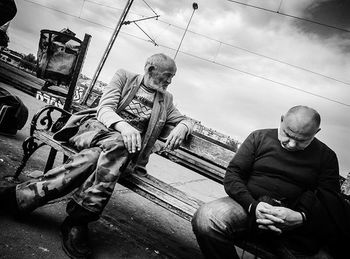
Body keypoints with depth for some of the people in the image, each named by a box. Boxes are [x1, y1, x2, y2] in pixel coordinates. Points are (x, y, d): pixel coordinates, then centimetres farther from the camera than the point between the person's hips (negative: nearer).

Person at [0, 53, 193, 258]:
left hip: (128, 145, 2)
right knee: (116, 142, -39)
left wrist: (182, 127, -6)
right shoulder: (124, 77, 9)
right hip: (98, 127, -2)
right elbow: (104, 109, -3)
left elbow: (186, 120, 21)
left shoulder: (166, 99, 20)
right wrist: (123, 125, -26)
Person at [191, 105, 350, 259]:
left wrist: (300, 218, -19)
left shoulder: (326, 157, 10)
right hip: (250, 205, 0)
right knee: (205, 219, -29)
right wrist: (253, 205, -16)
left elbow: (330, 201, 3)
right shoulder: (259, 137, 8)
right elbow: (232, 175, 2)